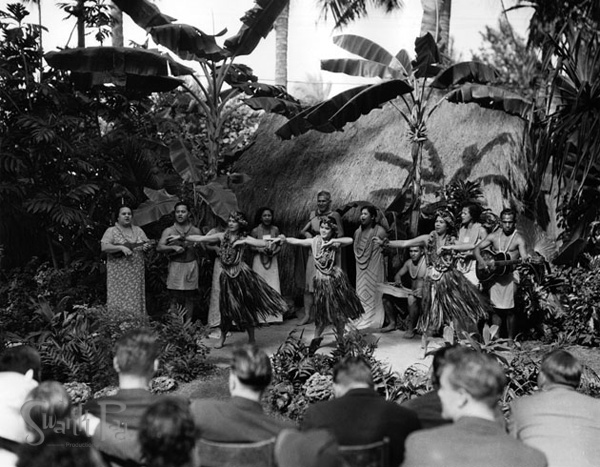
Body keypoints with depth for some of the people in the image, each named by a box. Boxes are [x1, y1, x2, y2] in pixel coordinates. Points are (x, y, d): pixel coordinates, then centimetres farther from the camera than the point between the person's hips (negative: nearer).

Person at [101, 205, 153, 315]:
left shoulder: (138, 230, 15)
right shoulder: (111, 231, 0)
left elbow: (148, 243, 19)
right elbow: (104, 247, -11)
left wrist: (146, 246, -5)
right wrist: (121, 248, -22)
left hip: (136, 273, 4)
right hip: (119, 274, -4)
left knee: (136, 299, 3)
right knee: (119, 301, -8)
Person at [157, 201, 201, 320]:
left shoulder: (196, 231, 8)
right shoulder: (169, 231, 4)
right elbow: (159, 247, -7)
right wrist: (174, 247, -19)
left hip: (191, 266, 1)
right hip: (175, 267, -1)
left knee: (189, 298, 3)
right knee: (176, 298, -2)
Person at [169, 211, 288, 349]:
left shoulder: (244, 238, 0)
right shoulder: (222, 236, 5)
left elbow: (263, 243, -12)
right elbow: (200, 238, 4)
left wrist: (243, 241, -17)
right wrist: (180, 237, 2)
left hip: (241, 274, -2)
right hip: (227, 276, 2)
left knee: (247, 306, 1)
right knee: (227, 308, 5)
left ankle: (251, 339, 17)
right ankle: (222, 339, 22)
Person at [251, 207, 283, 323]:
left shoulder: (275, 230, 0)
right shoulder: (255, 231, -7)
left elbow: (279, 246, 6)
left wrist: (274, 252, -13)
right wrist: (261, 249, -17)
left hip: (272, 260, 2)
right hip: (259, 261, -2)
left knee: (273, 288, 0)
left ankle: (274, 316, 6)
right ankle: (261, 317, 4)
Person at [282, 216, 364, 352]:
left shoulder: (335, 243, -7)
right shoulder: (314, 241, -3)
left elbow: (350, 240, -23)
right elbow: (297, 241, -12)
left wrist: (332, 241, -28)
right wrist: (285, 240, -28)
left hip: (336, 279, 0)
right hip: (321, 280, 1)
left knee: (339, 311, 7)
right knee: (323, 311, 6)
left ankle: (340, 338, 24)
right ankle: (316, 337, 25)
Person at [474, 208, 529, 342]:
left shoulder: (518, 239, -2)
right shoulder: (493, 236, 9)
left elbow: (524, 257, -11)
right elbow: (477, 249, 7)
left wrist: (524, 260, -35)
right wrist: (482, 261, -10)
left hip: (511, 274, -3)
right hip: (494, 275, 3)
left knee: (509, 310, -5)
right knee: (496, 309, 6)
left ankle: (510, 340, 3)